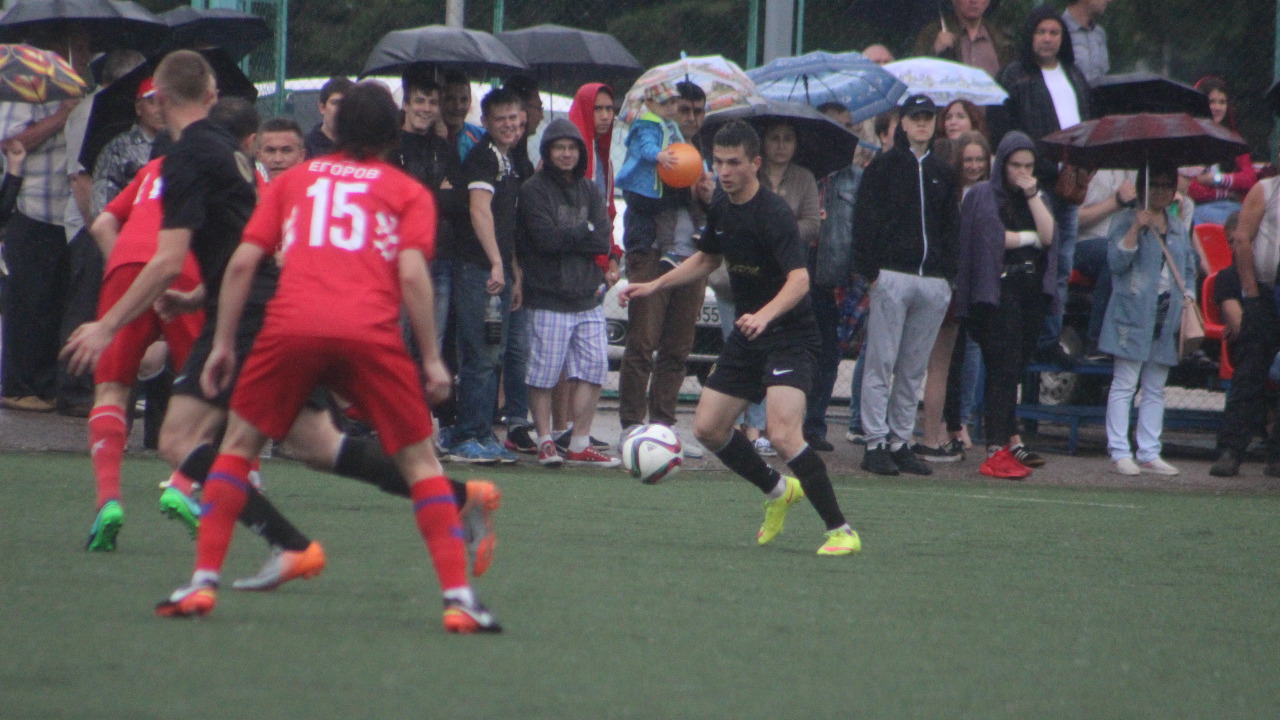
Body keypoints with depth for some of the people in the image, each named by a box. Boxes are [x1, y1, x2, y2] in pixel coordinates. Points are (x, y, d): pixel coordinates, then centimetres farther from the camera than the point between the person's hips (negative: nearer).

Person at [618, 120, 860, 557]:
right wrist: (653, 286, 17)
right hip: (747, 336, 9)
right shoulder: (721, 206, 4)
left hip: (789, 336, -9)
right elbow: (707, 259, 24)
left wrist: (764, 315, -51)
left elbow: (799, 279, -34)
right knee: (708, 428, 10)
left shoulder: (773, 214, -22)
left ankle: (840, 531, -14)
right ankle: (778, 492, 33)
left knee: (783, 434, -24)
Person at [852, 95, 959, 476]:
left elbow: (951, 226, 20)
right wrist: (870, 270, -11)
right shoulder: (883, 168, 4)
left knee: (914, 369, 7)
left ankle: (901, 442, 11)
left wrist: (948, 271, 8)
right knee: (881, 364, -5)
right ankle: (875, 443, -4)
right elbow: (866, 221, -2)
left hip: (933, 282, 5)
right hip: (892, 276, -4)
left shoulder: (943, 173, 18)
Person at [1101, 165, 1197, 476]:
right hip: (1133, 314, -6)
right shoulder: (1126, 221, 0)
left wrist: (1188, 295, 4)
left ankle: (1149, 454, 9)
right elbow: (1117, 261, -11)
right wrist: (1136, 229, -20)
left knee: (1155, 389, 7)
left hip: (1167, 315, 6)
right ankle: (1120, 453, -7)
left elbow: (1188, 269, 22)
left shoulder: (1179, 229, 18)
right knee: (1125, 384, -7)